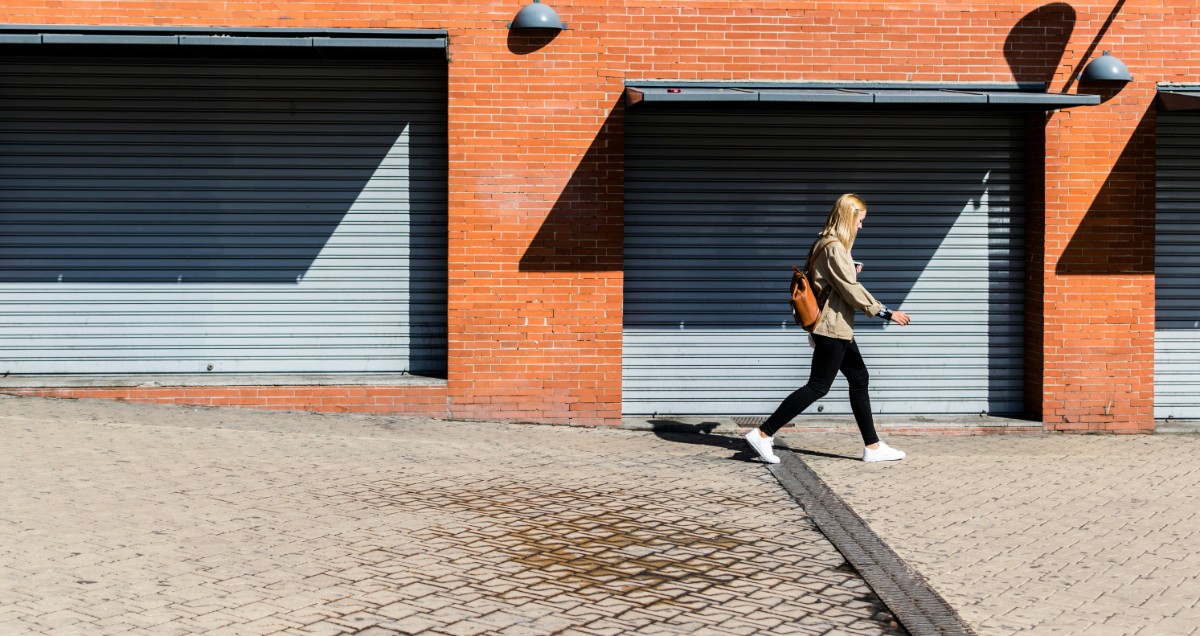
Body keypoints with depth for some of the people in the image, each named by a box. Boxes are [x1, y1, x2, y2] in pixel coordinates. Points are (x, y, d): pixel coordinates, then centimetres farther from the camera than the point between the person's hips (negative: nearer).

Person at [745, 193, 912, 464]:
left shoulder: (825, 244, 13)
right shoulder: (834, 248, -17)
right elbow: (852, 291, -19)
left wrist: (851, 273, 10)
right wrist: (886, 313, -16)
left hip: (838, 329, 10)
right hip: (833, 328, -10)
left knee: (859, 380, 12)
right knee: (818, 386, -7)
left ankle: (872, 446, 16)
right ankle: (763, 434, -5)